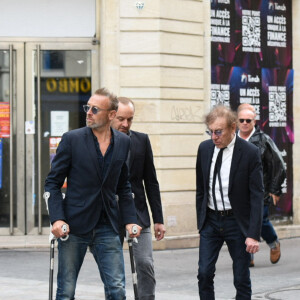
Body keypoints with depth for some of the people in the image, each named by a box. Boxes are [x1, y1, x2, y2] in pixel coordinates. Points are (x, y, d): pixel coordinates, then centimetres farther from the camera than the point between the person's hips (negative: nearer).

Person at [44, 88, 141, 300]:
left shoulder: (123, 142, 6)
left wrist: (130, 219, 4)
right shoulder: (72, 139, -4)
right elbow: (53, 183, -2)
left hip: (107, 228, 2)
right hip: (74, 226, -2)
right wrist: (56, 218, -14)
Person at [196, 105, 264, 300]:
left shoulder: (250, 153, -11)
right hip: (210, 220, 4)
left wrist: (254, 234, -16)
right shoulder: (204, 148, 2)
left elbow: (257, 196, -12)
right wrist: (200, 221, 11)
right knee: (205, 273, -2)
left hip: (237, 222, -4)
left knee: (242, 278, 3)